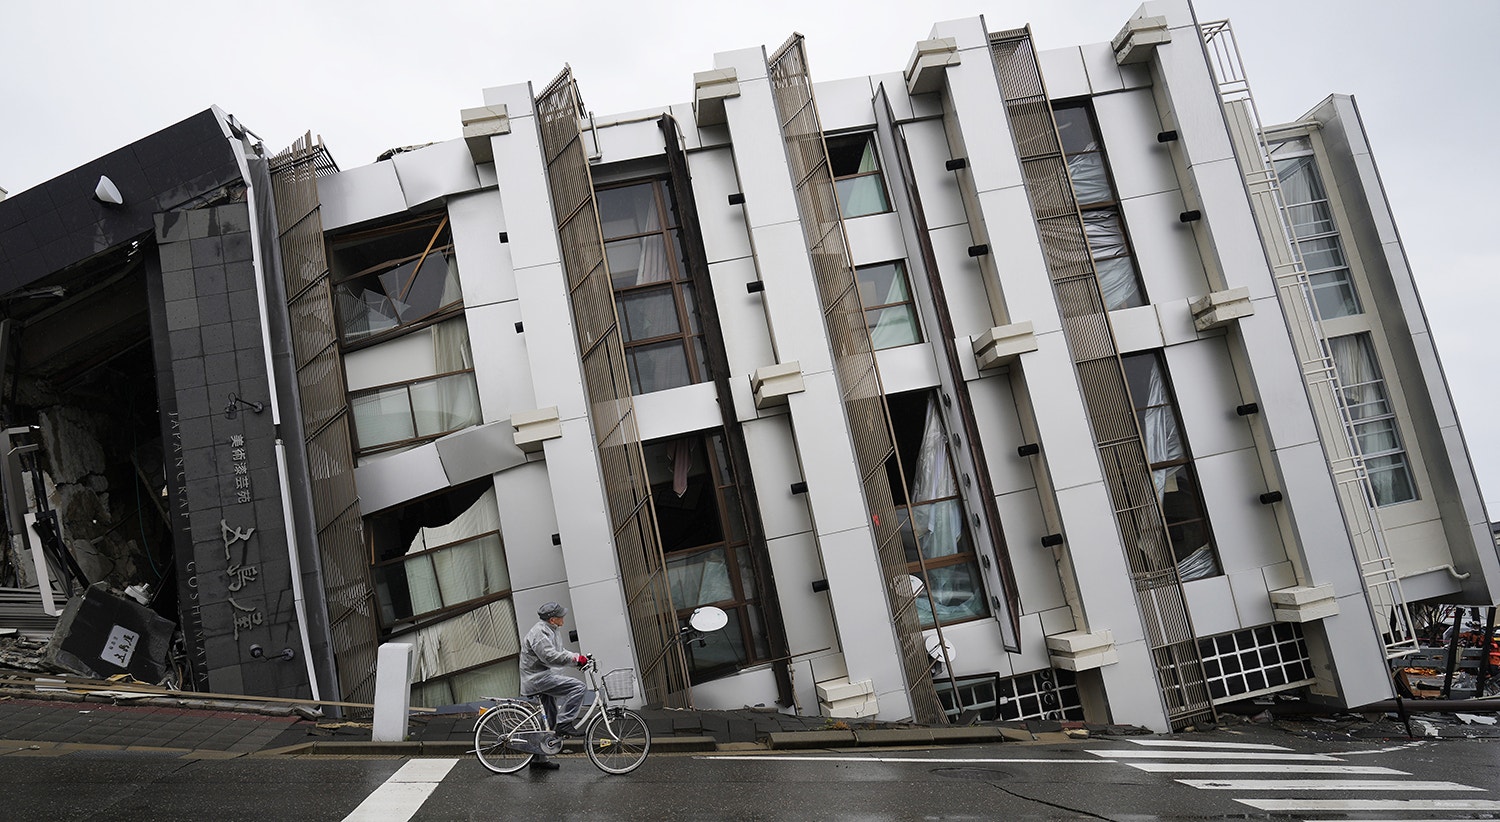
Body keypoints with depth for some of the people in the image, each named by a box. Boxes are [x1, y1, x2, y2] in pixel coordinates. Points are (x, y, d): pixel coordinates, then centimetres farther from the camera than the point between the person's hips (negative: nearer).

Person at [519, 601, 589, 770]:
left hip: (542, 676, 11)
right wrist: (575, 658, -25)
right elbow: (550, 657, -27)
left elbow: (559, 652, 18)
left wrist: (579, 657, 3)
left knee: (550, 721, 16)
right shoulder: (539, 633, -18)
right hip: (537, 678, -11)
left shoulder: (548, 631, 16)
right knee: (578, 687, -22)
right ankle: (564, 724, -16)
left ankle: (539, 758, 24)